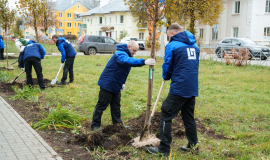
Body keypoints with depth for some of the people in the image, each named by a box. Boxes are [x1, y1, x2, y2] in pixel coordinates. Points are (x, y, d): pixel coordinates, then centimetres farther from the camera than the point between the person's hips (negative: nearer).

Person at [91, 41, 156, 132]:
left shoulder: (126, 54, 10)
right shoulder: (120, 54, -24)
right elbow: (128, 61, -45)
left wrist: (122, 82, 20)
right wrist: (144, 62, -55)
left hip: (116, 85, 10)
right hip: (107, 84, -9)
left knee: (116, 105, 15)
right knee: (102, 105, -1)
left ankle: (118, 124, 25)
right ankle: (95, 125, 9)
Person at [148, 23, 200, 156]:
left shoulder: (172, 45, -6)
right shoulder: (194, 45, 15)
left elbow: (167, 66, -3)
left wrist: (166, 76, 18)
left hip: (179, 88, -7)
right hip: (193, 88, 7)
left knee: (166, 115, 1)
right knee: (189, 116, 20)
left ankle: (164, 149, 3)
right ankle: (193, 145, 29)